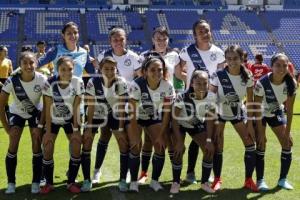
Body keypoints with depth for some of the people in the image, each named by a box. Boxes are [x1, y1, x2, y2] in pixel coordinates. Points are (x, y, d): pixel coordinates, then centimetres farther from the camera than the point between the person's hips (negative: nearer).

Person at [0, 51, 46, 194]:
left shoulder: (42, 80, -27)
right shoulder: (12, 81, -28)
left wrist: (40, 126, -18)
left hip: (36, 113, 0)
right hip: (17, 113, 0)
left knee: (37, 147, -6)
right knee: (12, 147, -9)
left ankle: (36, 182, 8)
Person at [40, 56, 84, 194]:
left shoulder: (78, 83, -22)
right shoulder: (50, 83, -25)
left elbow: (76, 108, -16)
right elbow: (48, 108, -20)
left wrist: (76, 129, -15)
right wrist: (48, 131, -19)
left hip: (70, 118, 1)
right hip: (53, 119, -1)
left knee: (76, 148, -9)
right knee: (47, 149, -8)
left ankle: (71, 182, 8)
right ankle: (49, 183, 10)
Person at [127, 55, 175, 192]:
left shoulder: (167, 87, -23)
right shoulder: (136, 85, -31)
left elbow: (166, 113, -15)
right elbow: (132, 113, -26)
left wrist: (161, 135, -15)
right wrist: (135, 137, -25)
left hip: (154, 118, 3)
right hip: (136, 118, -2)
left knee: (161, 147, -7)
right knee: (136, 147, -14)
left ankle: (155, 180, 11)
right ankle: (133, 181, 3)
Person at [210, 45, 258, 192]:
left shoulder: (248, 77, -17)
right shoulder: (218, 76, -25)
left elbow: (250, 102, -7)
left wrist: (250, 123, -9)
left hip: (238, 113, 3)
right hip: (220, 113, -3)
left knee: (250, 144, -3)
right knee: (218, 148, -5)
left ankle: (248, 180, 12)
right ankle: (217, 179, 16)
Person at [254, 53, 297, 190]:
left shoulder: (291, 83, -24)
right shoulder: (262, 83, -34)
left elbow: (289, 110, -17)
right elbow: (257, 109, -26)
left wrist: (287, 132, -19)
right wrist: (261, 133, -24)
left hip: (277, 113, 4)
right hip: (260, 114, -4)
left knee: (287, 144, -3)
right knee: (261, 145, -11)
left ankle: (283, 179, 11)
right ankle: (260, 180, 1)